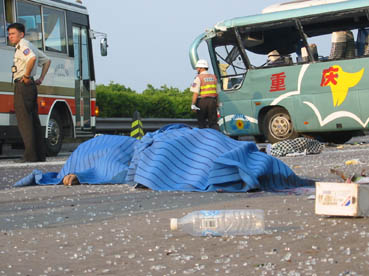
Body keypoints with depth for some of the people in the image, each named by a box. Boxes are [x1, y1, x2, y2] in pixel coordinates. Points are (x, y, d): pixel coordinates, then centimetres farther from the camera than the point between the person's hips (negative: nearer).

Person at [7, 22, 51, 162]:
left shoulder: (23, 45, -9)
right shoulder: (30, 46, 22)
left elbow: (32, 58, -31)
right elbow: (47, 60, 32)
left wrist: (26, 75, -20)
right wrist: (41, 79, 23)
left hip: (22, 85, -10)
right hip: (31, 86, 10)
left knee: (24, 120, -10)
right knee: (34, 120, 10)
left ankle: (30, 156, -12)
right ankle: (40, 154, 12)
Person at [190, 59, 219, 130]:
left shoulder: (199, 77, -6)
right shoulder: (213, 77, 13)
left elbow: (196, 93, -14)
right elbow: (217, 92, 14)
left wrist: (193, 104, -14)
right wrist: (217, 103, 19)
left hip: (202, 101, -5)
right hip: (212, 101, 5)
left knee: (202, 123, 4)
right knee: (213, 122, 5)